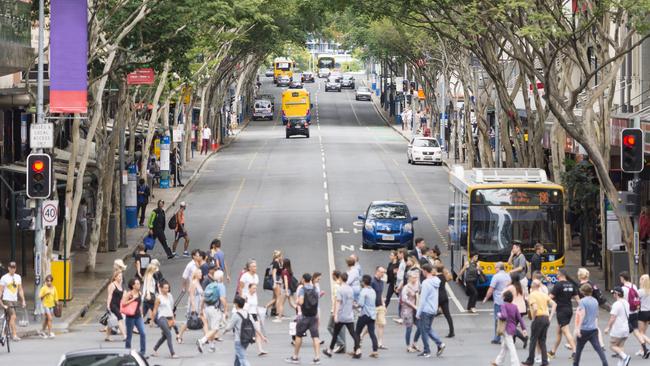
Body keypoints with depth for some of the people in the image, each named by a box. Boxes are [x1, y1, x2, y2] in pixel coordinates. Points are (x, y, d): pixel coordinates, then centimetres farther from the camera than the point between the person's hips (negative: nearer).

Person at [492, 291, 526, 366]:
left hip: (507, 329, -7)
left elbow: (504, 316, -27)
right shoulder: (515, 306, 5)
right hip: (513, 328, 7)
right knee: (504, 345, 21)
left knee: (510, 347, -5)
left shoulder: (504, 305, -13)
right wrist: (523, 328, 3)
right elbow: (519, 318, 3)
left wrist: (499, 315, -6)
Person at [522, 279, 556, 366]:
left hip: (538, 318, -6)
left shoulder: (532, 295, -9)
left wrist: (533, 318, -9)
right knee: (542, 340, 13)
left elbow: (535, 308, -23)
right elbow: (553, 304, 9)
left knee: (533, 340, 5)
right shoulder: (544, 294, 12)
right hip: (546, 318, 6)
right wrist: (550, 317, 8)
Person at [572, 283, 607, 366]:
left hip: (584, 329, -5)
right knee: (598, 347, -4)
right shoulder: (595, 301, 10)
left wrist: (578, 328, -24)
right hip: (594, 328, 5)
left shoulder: (582, 301, -10)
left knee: (578, 348, 12)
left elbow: (582, 315, -21)